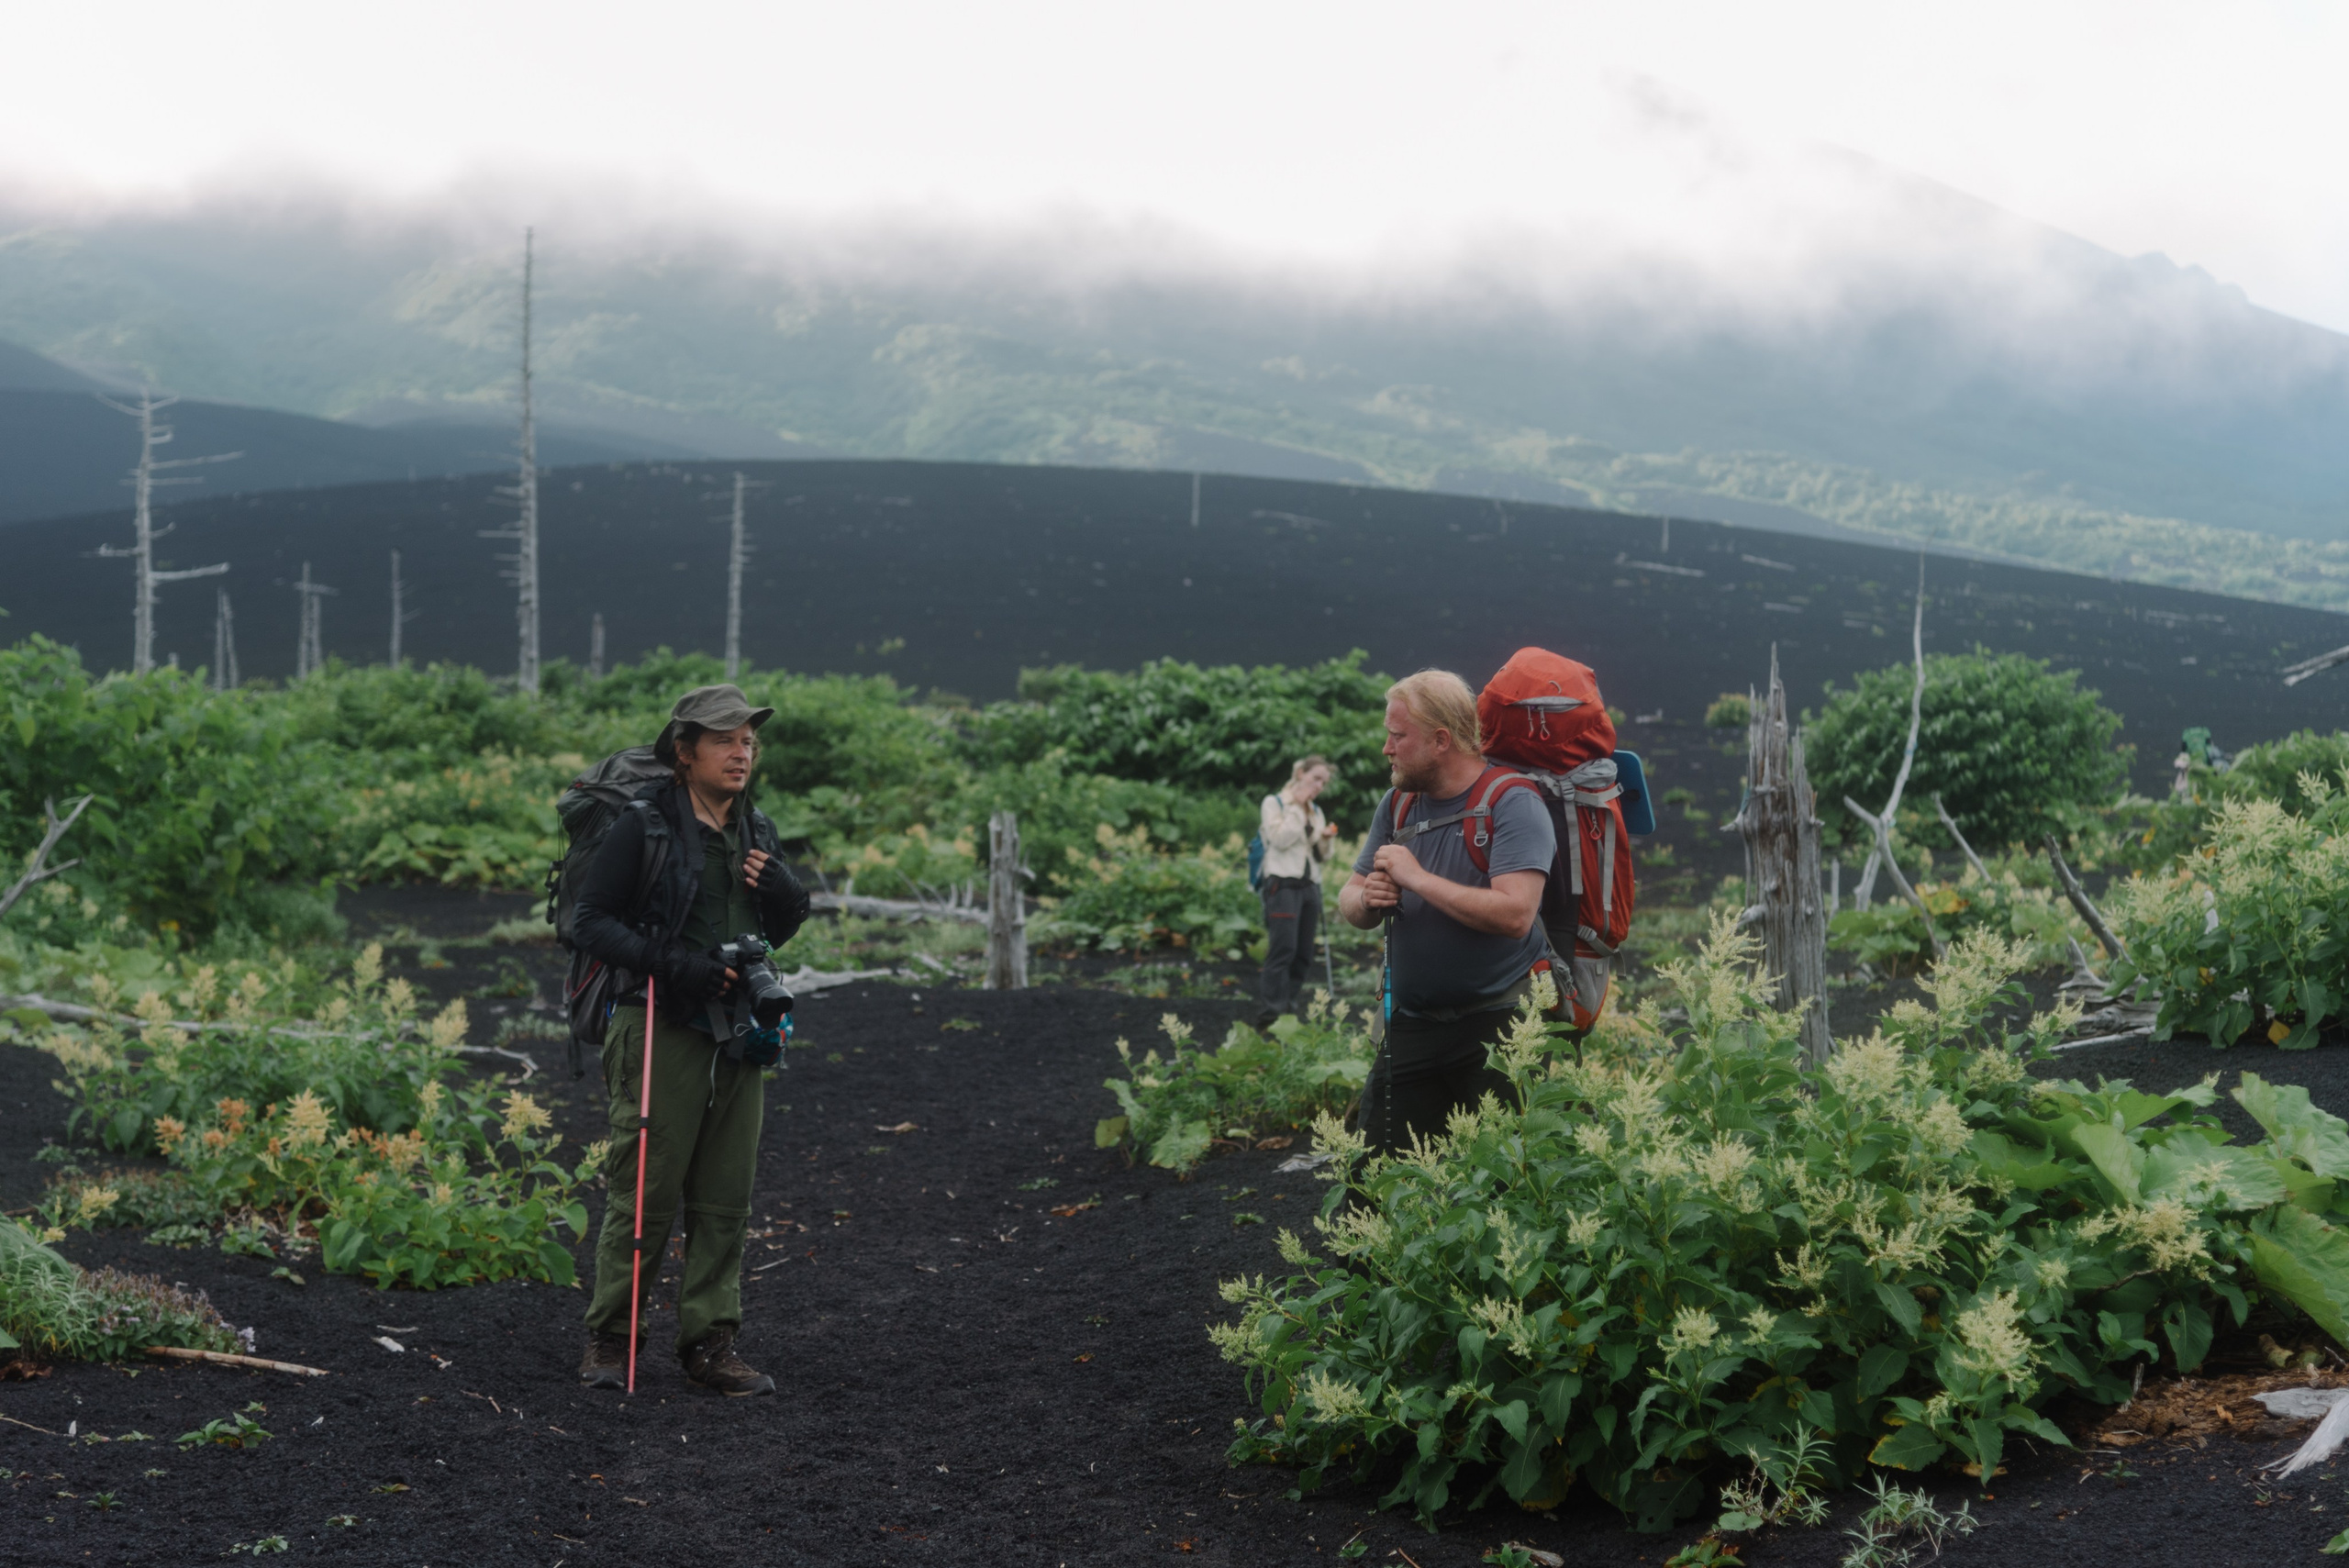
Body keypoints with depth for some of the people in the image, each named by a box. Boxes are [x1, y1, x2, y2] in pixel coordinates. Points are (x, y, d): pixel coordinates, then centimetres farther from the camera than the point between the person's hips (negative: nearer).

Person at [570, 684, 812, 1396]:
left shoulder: (758, 832, 14)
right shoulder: (644, 825, -6)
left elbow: (778, 934, 23)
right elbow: (592, 920, -8)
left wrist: (784, 892, -1)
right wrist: (673, 965, -20)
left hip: (737, 1038, 6)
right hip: (664, 1032, -6)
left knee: (726, 1198, 7)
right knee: (644, 1191, -5)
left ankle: (709, 1341, 14)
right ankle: (609, 1337, 7)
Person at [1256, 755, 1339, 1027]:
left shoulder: (1316, 812, 21)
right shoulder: (1274, 803, 3)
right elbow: (1280, 839, -12)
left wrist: (1327, 840, 2)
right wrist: (1297, 808, -5)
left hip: (1311, 886, 7)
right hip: (1283, 883, -7)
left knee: (1304, 954, 1)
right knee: (1283, 948, -18)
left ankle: (1287, 1004, 5)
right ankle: (1273, 1008, -21)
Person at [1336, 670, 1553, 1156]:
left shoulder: (1511, 804, -12)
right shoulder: (1397, 804, 10)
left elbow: (1515, 914, -25)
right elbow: (1347, 903, 15)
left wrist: (1418, 878, -19)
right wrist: (1365, 901, -10)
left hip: (1498, 1025, -6)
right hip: (1412, 1023, 6)